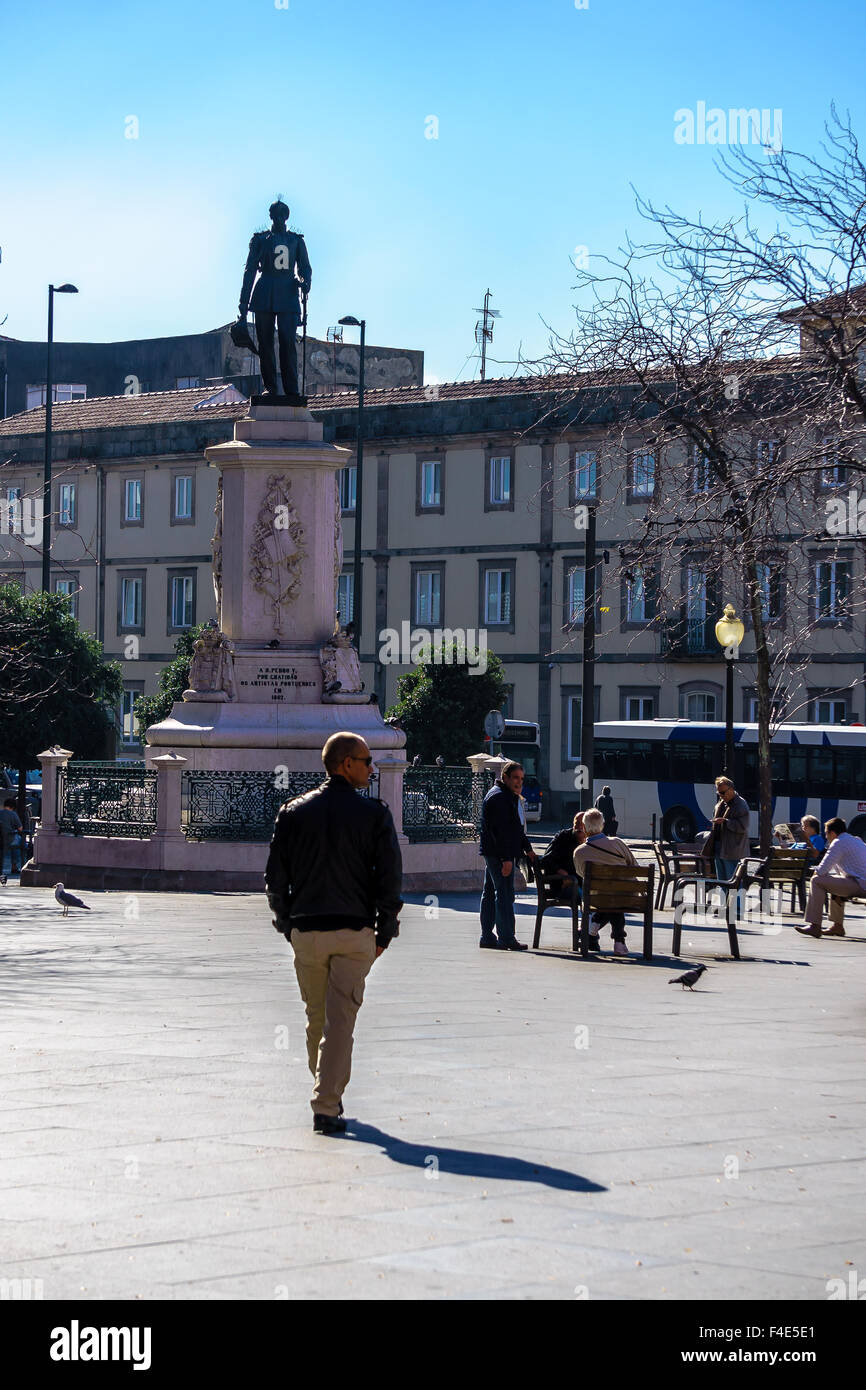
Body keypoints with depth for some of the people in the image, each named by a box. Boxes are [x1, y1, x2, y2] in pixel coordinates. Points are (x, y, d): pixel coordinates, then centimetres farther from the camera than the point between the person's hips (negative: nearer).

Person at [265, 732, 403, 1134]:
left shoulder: (294, 812, 3)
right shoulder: (374, 814, -5)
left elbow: (275, 877, 4)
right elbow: (389, 877, -6)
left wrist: (287, 926, 14)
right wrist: (384, 932, 3)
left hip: (306, 931, 3)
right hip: (355, 933, -3)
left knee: (317, 1021, 17)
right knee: (340, 1021, -3)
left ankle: (329, 1095, 30)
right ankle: (326, 1107, -9)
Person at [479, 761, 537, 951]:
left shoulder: (508, 796, 20)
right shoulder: (499, 797, -15)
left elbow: (515, 826, 28)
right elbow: (500, 830, -22)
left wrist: (527, 848, 23)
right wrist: (506, 858, -25)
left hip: (493, 854, 11)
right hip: (499, 854, -11)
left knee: (490, 894, 13)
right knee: (504, 894, -9)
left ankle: (487, 936, 18)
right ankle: (506, 938, -8)